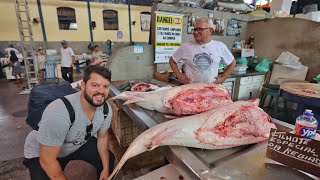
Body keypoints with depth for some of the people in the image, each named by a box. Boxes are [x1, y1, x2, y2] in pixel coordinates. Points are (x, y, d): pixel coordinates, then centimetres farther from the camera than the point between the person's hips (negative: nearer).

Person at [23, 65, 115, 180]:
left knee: (108, 160, 2)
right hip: (41, 153, -4)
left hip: (79, 144, 5)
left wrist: (106, 169, -1)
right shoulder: (58, 113, -40)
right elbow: (47, 161, -31)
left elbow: (102, 137, -3)